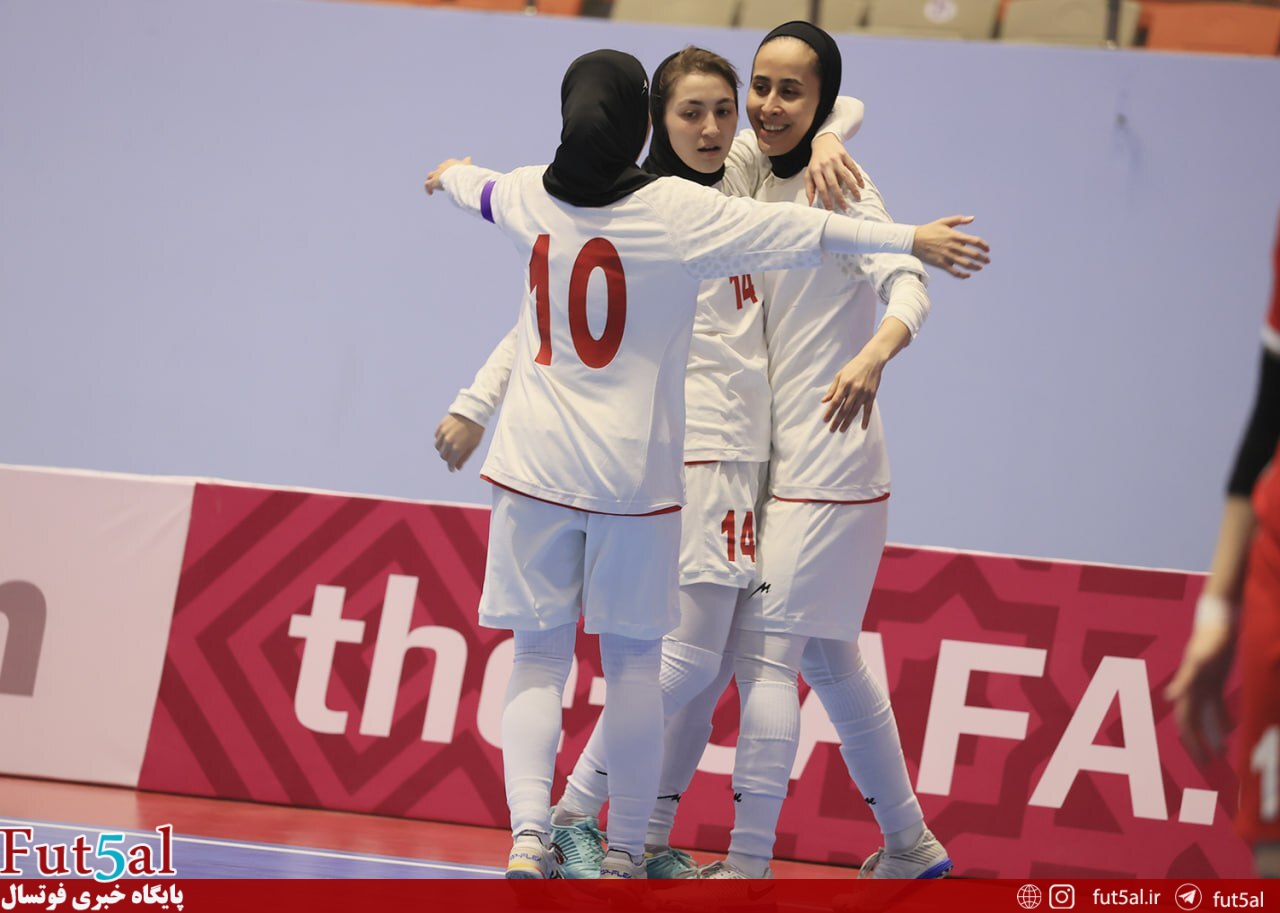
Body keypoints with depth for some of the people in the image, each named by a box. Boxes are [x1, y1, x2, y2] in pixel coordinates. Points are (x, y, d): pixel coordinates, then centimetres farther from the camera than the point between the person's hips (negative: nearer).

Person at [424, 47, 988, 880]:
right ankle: (626, 852, 13)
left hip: (537, 466, 2)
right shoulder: (678, 210, -10)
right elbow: (803, 233, -10)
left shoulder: (531, 198, 2)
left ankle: (529, 833, -11)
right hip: (634, 470, -2)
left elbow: (482, 192, 25)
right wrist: (913, 240, -5)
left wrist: (452, 174, 49)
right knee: (632, 662, 7)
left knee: (539, 658, 4)